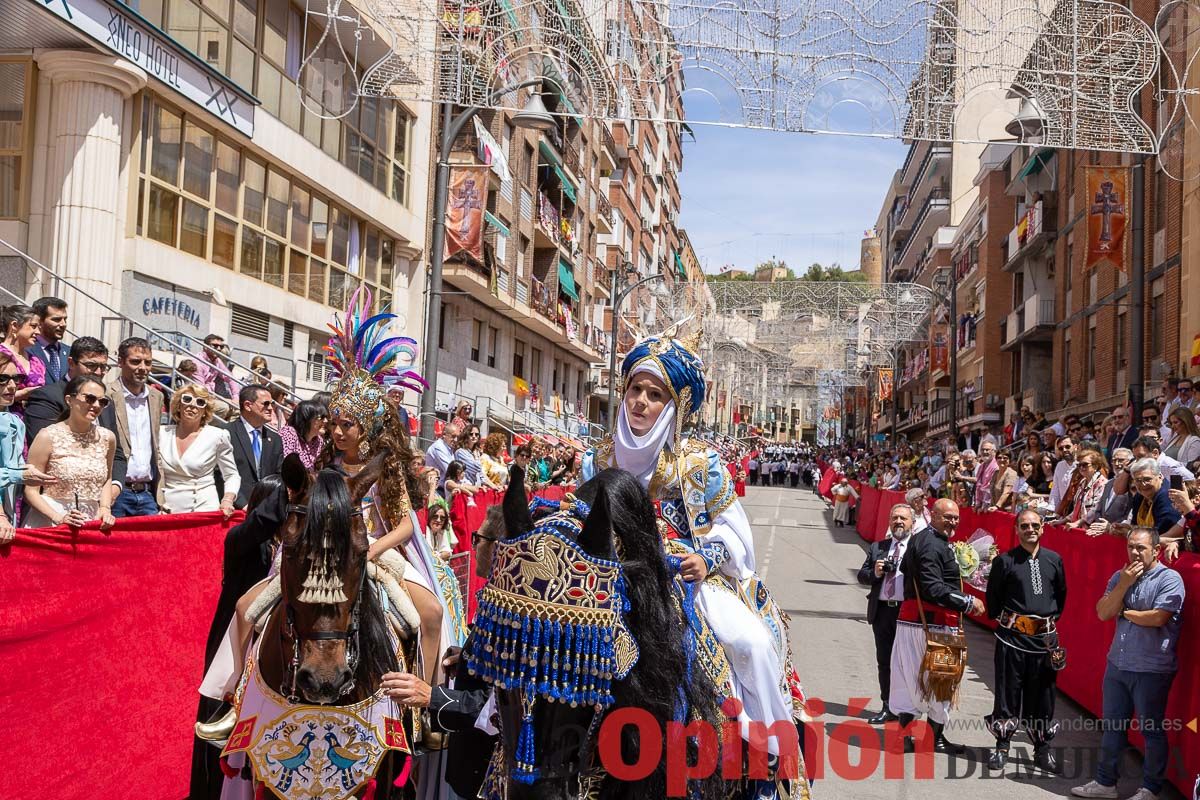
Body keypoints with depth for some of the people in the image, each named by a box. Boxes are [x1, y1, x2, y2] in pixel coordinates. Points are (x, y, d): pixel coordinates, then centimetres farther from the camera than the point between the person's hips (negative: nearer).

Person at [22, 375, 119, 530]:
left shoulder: (107, 437, 4)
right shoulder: (48, 437, -5)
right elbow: (31, 491, -5)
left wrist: (105, 509, 4)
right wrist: (59, 518, -17)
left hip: (92, 523, 3)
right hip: (49, 522, -3)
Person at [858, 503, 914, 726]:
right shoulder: (877, 547, 13)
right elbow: (862, 575, 11)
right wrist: (875, 573, -8)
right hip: (882, 610, 5)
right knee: (884, 661, 11)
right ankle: (888, 708, 21)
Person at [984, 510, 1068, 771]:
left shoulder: (1054, 560, 6)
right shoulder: (1004, 561, -3)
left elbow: (1061, 593, 17)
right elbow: (993, 596, 4)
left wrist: (1053, 618, 12)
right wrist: (1003, 619, 3)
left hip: (1045, 637, 3)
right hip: (1012, 635, -2)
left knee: (1042, 692, 9)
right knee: (1008, 691, 3)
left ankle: (1042, 747, 21)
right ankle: (1002, 745, 14)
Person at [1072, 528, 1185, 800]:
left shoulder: (1169, 579, -12)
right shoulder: (1120, 576, 7)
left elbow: (1158, 618, -23)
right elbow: (1103, 613, 0)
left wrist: (1125, 613, -7)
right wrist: (1124, 585, -12)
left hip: (1152, 670, -6)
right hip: (1117, 664, 6)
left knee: (1151, 730, 7)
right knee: (1112, 726, 15)